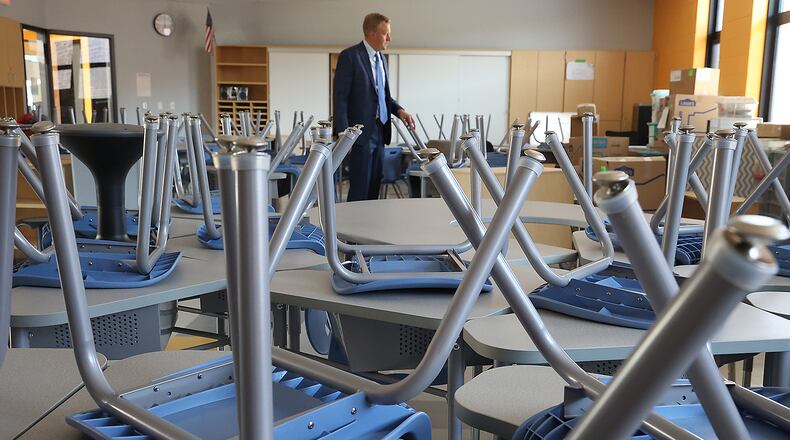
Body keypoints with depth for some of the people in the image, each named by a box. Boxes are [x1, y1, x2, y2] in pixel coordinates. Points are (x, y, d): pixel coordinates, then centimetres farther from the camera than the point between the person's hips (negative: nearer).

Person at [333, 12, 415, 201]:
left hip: (380, 131, 8)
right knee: (360, 187, -6)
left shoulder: (381, 59, 16)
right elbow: (340, 96, -12)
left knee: (375, 186, 10)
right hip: (361, 132, -8)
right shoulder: (350, 56, -9)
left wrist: (399, 110, 4)